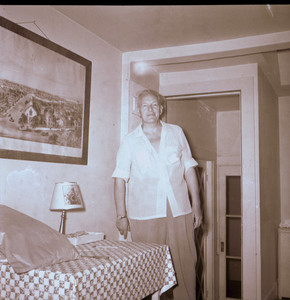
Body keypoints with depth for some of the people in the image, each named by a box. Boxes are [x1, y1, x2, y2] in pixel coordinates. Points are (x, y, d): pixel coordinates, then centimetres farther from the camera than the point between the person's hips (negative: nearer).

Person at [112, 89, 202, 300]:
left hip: (179, 211, 2)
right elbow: (120, 179, 6)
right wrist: (121, 215, 0)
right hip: (144, 213, -1)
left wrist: (196, 205, 7)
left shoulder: (176, 133, 12)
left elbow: (189, 169, 11)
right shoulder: (130, 141, 7)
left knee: (186, 264, 3)